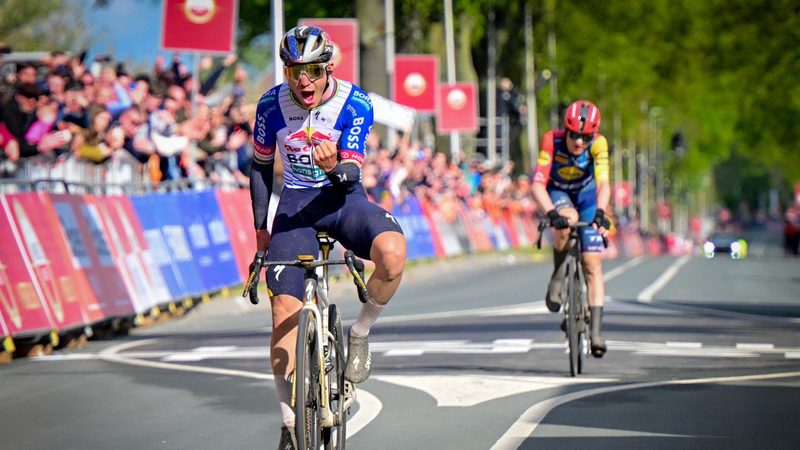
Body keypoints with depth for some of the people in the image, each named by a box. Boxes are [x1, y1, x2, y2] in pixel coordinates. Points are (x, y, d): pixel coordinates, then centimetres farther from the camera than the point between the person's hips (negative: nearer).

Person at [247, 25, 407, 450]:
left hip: (344, 197, -1)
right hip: (296, 203, 1)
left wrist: (335, 168, -39)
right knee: (284, 311, -13)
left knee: (392, 254, -34)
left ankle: (360, 333, -5)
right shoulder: (272, 105, -9)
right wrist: (261, 227, 5)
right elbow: (260, 165, 5)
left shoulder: (355, 104, -14)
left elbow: (353, 172, -16)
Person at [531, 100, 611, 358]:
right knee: (567, 221, -37)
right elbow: (538, 184, -36)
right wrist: (551, 213, -53)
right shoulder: (551, 141, -31)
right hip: (557, 194, -1)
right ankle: (558, 276, -13)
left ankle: (596, 329, -5)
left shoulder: (598, 144, -29)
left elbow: (603, 184, -37)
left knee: (593, 263, -9)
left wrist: (600, 212, -56)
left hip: (586, 193, 1)